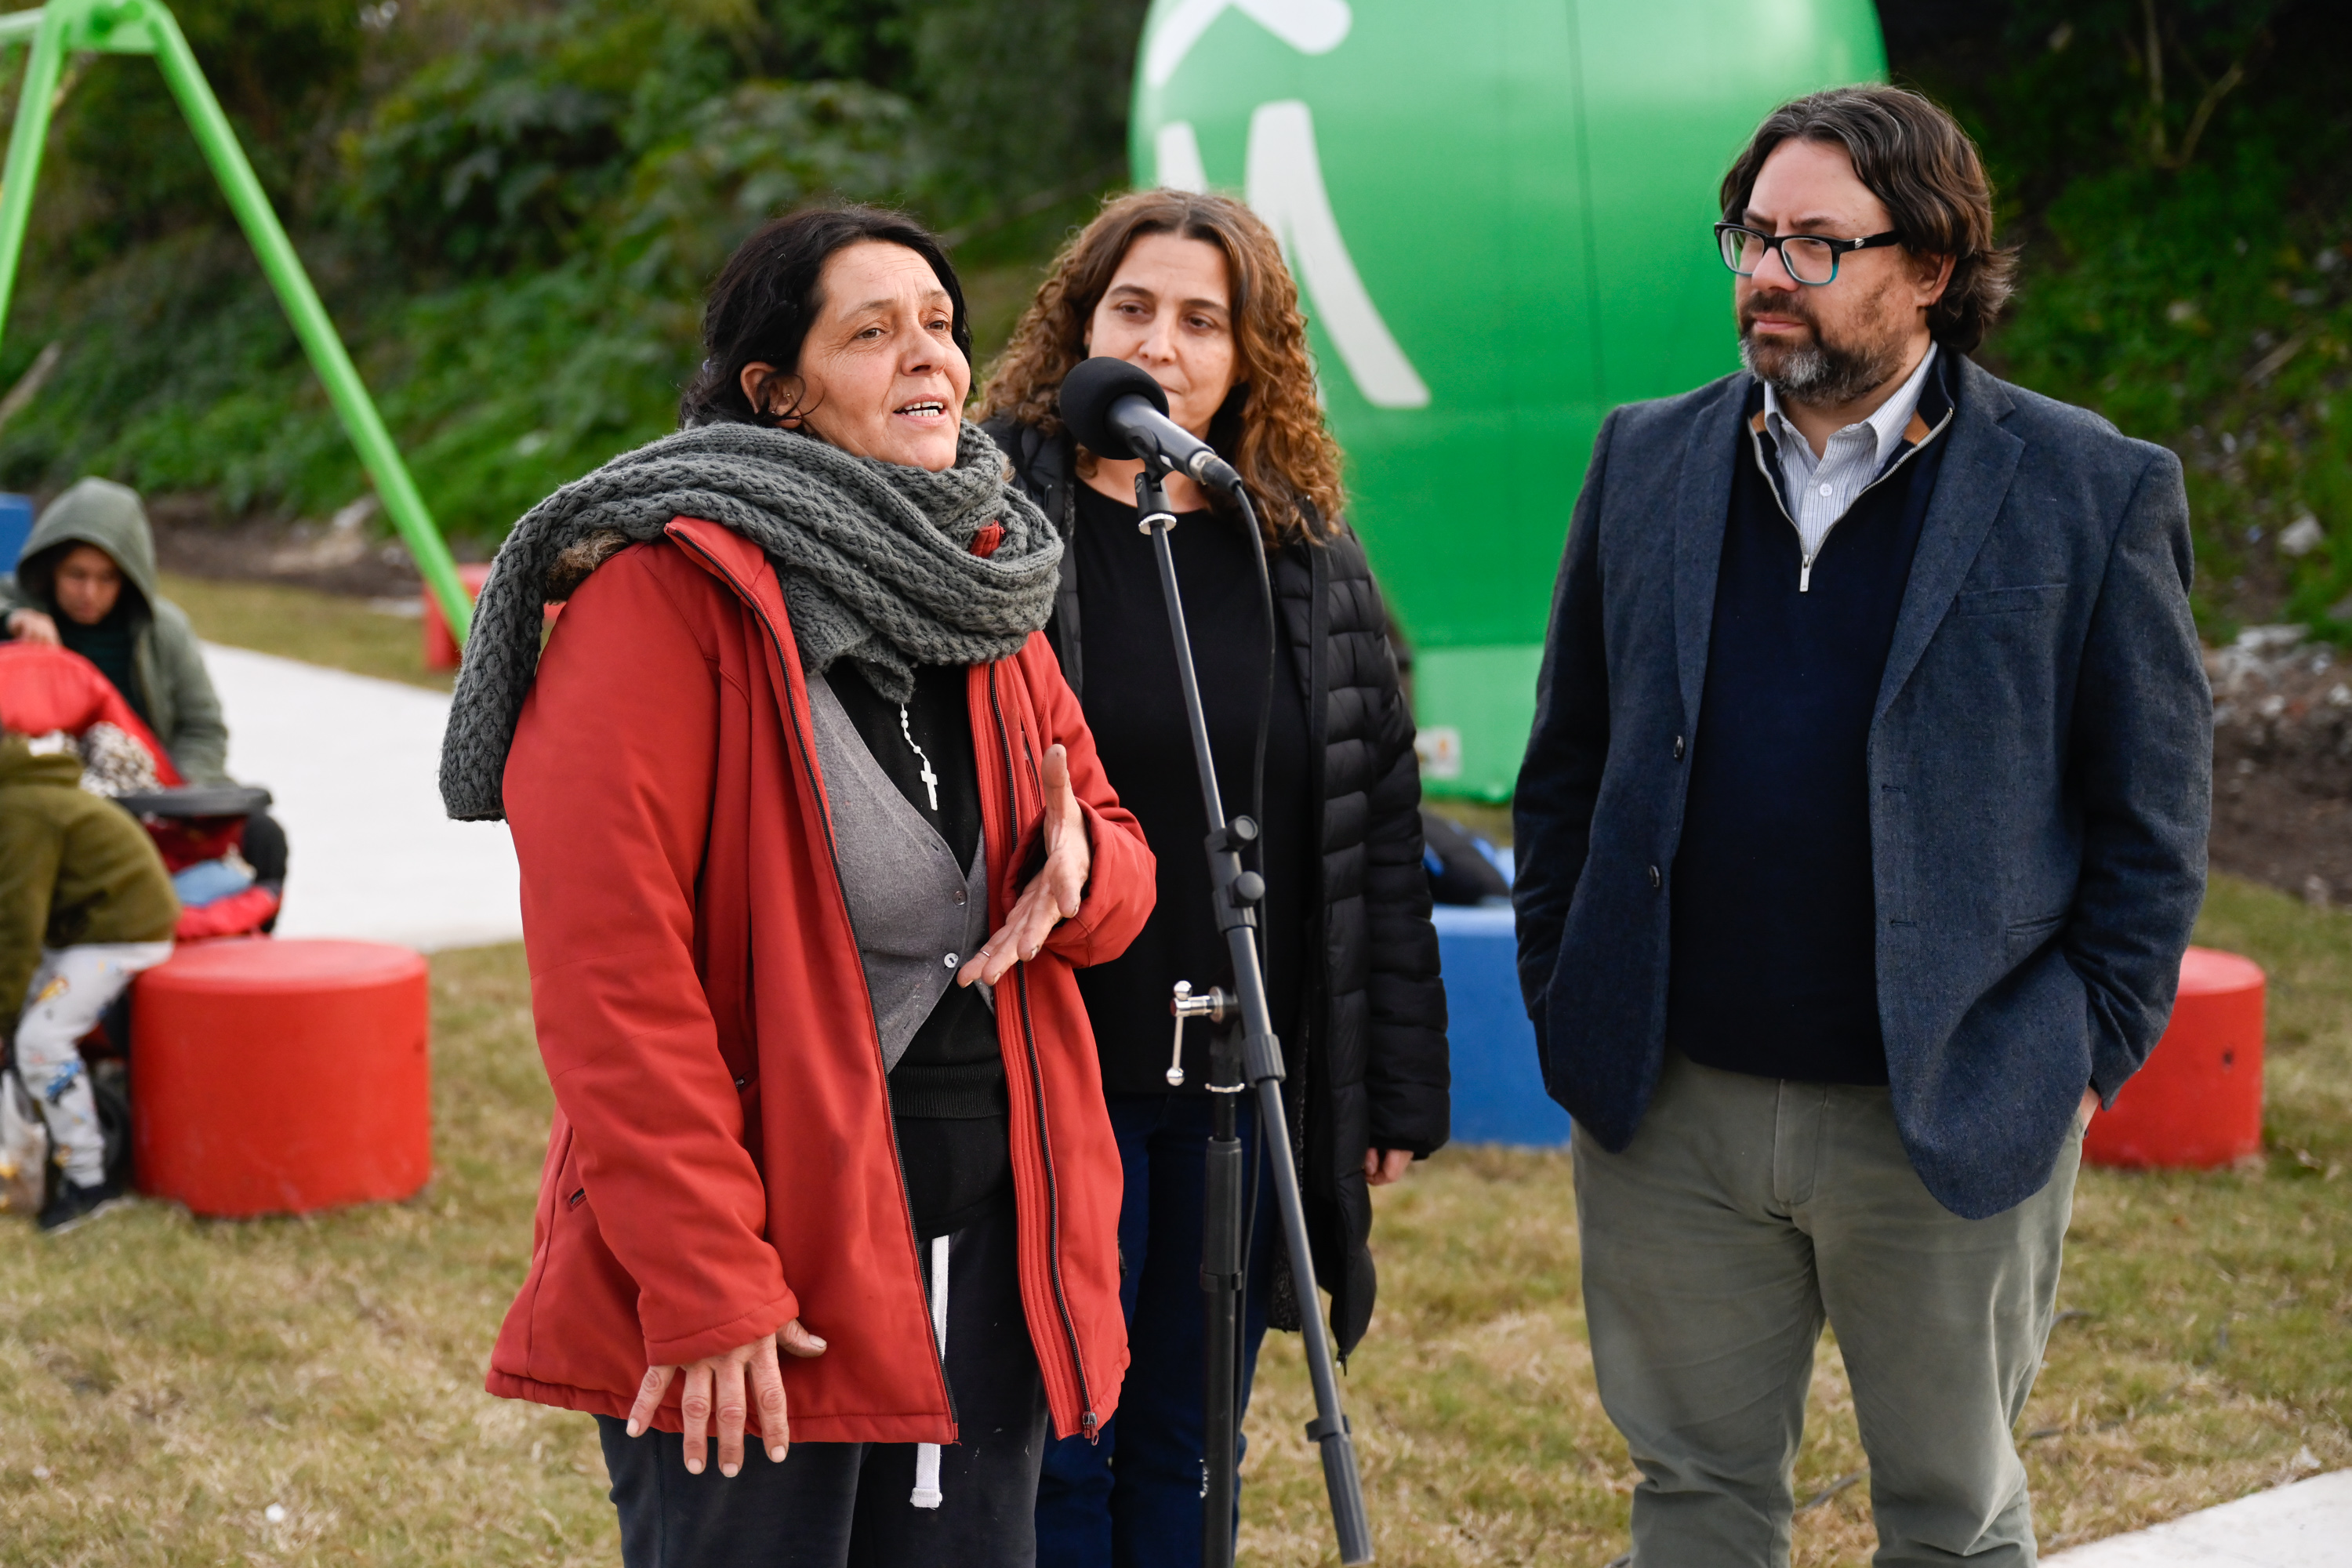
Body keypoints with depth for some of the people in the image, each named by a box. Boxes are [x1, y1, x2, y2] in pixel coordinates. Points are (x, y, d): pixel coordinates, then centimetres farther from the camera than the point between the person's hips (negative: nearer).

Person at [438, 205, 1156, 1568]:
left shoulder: (983, 586, 12)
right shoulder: (676, 587, -12)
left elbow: (1121, 854, 19)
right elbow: (605, 961, -17)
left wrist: (1083, 871, -7)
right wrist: (704, 1286, -21)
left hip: (990, 1238, 7)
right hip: (767, 1259, -7)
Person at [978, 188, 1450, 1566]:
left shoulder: (1310, 561, 8)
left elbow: (1382, 830, 10)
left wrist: (1398, 1091, 8)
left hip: (1248, 1093, 4)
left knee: (1187, 1451, 14)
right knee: (1055, 1451, 4)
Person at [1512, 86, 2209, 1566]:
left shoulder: (2096, 493, -5)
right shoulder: (1647, 462, 6)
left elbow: (2155, 811, -2)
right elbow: (1569, 762, 11)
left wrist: (2089, 1054, -6)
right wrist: (1559, 1001, 6)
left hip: (1951, 1120, -3)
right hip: (1672, 1110, 3)